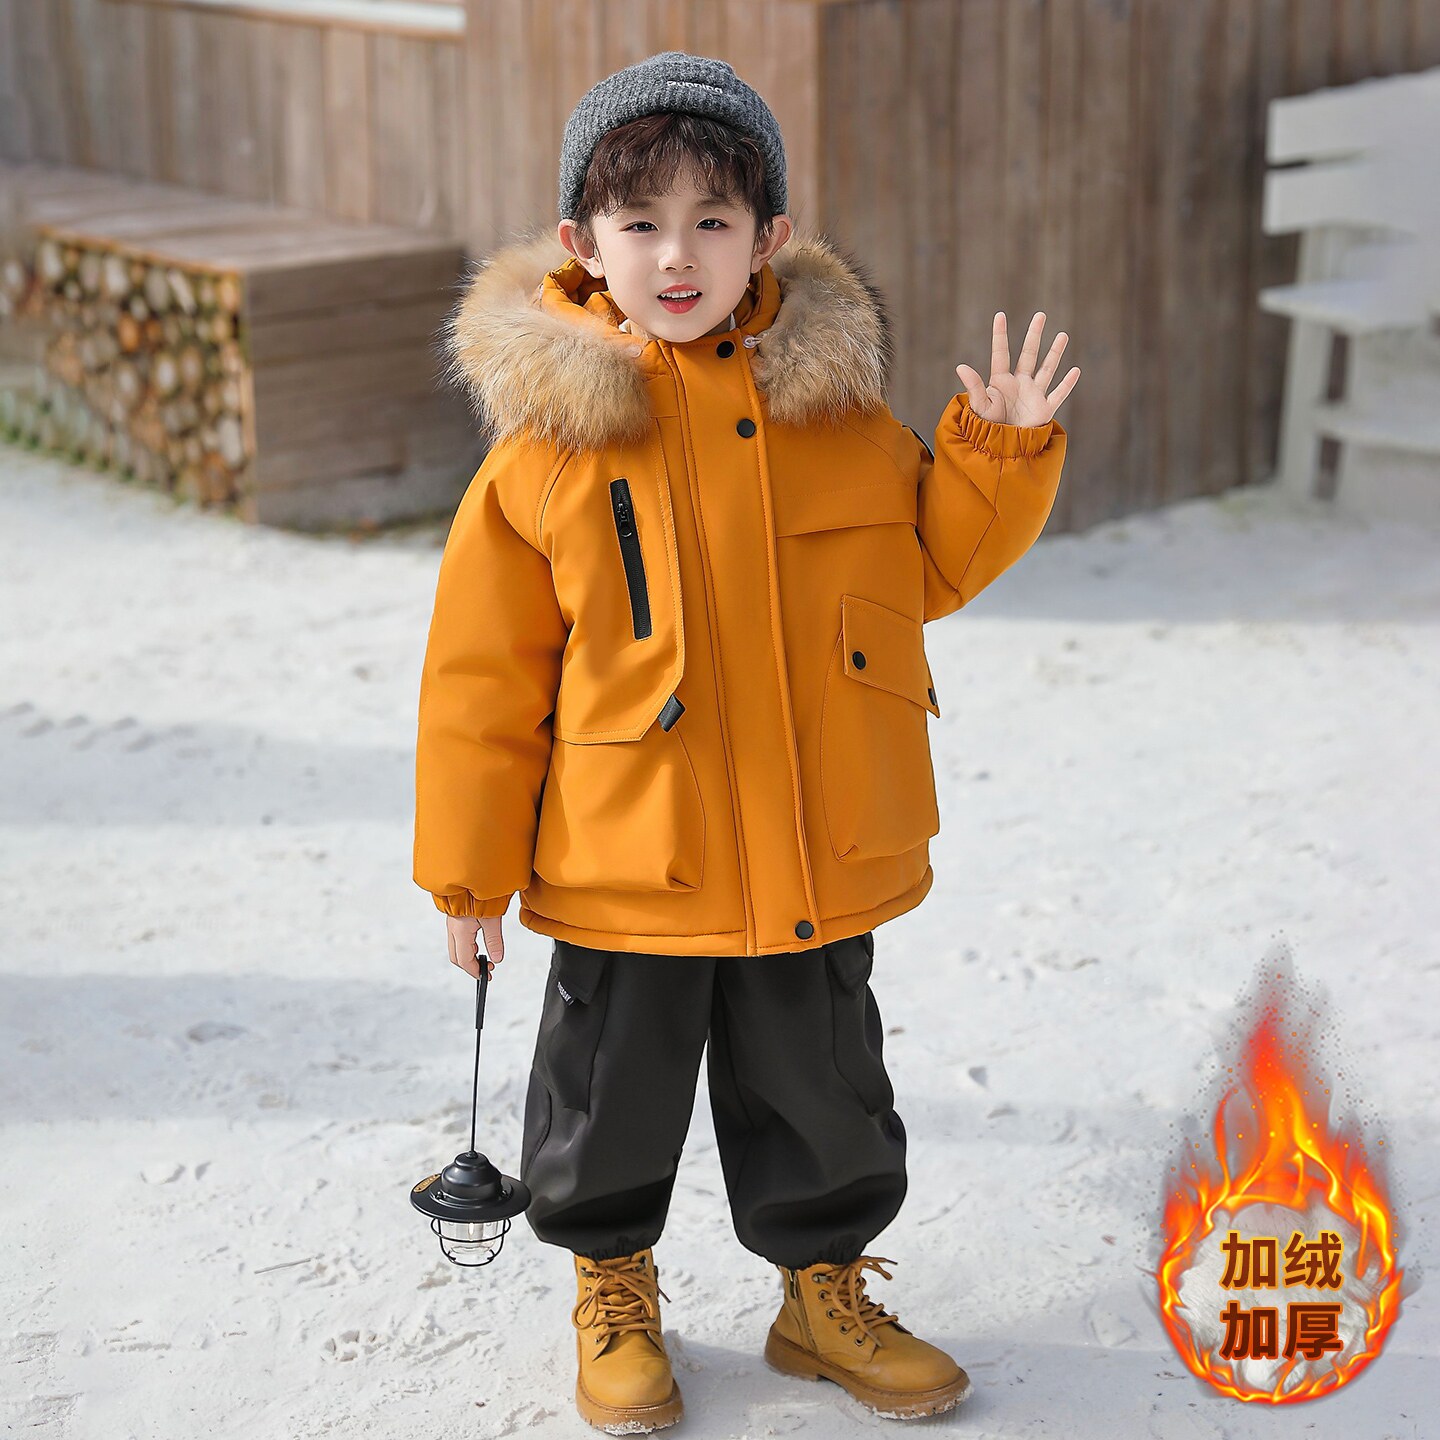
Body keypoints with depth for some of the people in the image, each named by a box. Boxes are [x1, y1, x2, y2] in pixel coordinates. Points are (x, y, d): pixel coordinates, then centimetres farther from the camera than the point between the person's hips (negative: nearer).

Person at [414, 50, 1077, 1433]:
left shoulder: (837, 407, -1)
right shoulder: (547, 441, -10)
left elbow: (926, 566, 11)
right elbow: (483, 670, -4)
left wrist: (1000, 455, -6)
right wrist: (469, 866, 0)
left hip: (817, 864, 2)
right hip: (622, 868, -2)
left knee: (823, 1097, 17)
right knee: (611, 1099, 14)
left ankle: (824, 1290, 41)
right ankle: (614, 1288, 40)